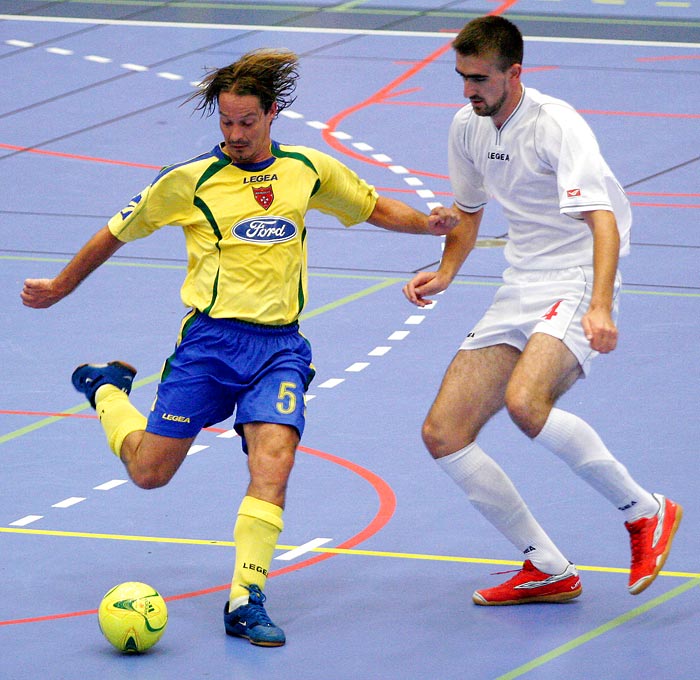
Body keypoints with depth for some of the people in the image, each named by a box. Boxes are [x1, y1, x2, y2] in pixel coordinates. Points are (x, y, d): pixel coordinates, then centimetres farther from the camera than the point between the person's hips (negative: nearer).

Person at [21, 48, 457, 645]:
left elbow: (374, 208, 22)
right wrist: (62, 287, 19)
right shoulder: (191, 179, -3)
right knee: (149, 472, 0)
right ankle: (107, 389, 32)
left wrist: (429, 223, 3)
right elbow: (117, 233, 10)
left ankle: (246, 601, -13)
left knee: (274, 462, -20)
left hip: (280, 345, 1)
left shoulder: (309, 170, 6)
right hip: (210, 338, -1)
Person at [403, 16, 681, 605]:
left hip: (578, 285, -8)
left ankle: (645, 512, -15)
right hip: (519, 292, 8)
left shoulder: (557, 126, -17)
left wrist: (600, 307, -43)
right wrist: (445, 272, 7)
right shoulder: (467, 127, 8)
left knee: (525, 403, -35)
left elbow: (602, 221, -28)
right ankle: (549, 571, 7)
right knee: (443, 435, -3)